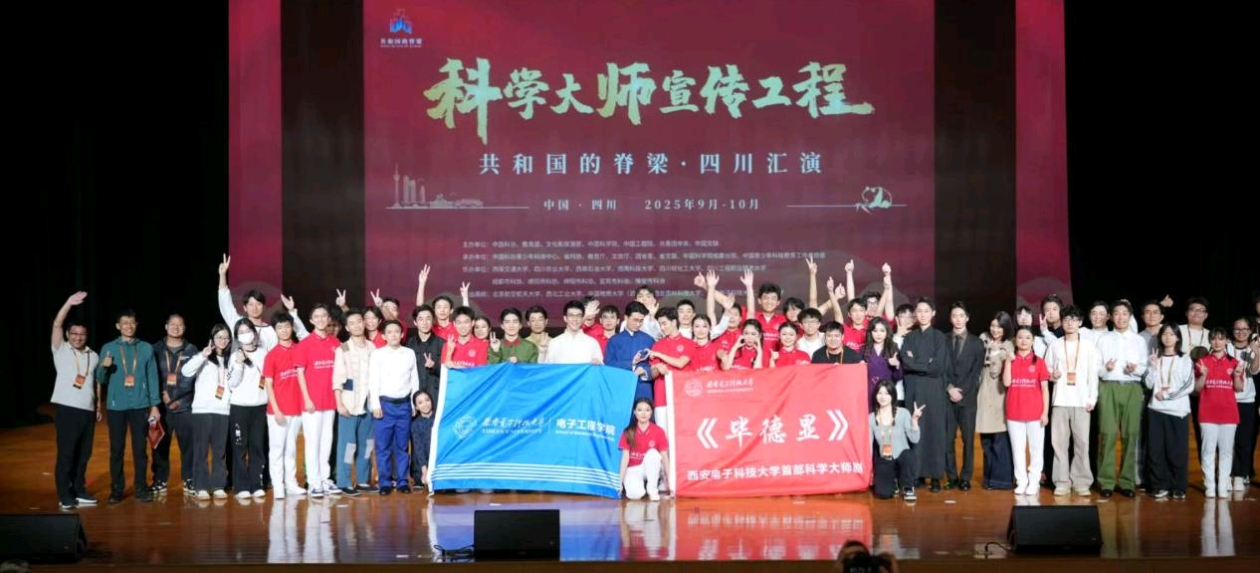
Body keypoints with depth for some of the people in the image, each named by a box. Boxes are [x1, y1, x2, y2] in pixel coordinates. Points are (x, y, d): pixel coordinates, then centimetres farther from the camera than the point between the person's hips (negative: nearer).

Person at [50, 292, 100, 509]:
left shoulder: (93, 356, 12)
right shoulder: (61, 351, 1)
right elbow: (56, 325, -11)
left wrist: (99, 406, 10)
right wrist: (68, 304, -20)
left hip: (88, 411, 4)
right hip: (67, 410, -4)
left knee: (84, 454, 8)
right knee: (66, 454, -4)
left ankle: (79, 491, 18)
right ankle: (65, 496, 1)